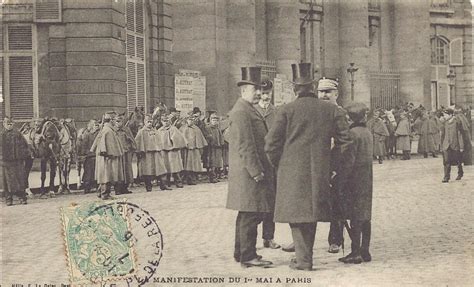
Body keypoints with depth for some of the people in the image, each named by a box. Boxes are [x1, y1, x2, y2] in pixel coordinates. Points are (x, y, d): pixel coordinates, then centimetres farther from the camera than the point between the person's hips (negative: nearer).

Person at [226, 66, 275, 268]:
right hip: (249, 175, -11)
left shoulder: (250, 111, 19)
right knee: (250, 215, -7)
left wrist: (260, 171, 21)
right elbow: (245, 146, -21)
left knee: (247, 215, 15)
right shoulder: (241, 113, -15)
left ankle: (241, 253, 23)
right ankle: (248, 257, -4)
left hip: (252, 173, 11)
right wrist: (256, 172, -21)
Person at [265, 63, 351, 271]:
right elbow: (344, 141, 5)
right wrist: (332, 164, 17)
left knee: (297, 213, 4)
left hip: (292, 172, -3)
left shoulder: (286, 111, -5)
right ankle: (306, 255, 21)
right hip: (320, 173, 3)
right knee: (311, 213, 14)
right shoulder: (331, 110, 2)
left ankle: (303, 259, -1)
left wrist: (280, 166, 11)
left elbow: (271, 145, -5)